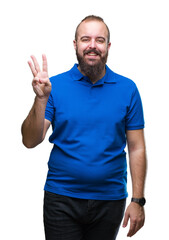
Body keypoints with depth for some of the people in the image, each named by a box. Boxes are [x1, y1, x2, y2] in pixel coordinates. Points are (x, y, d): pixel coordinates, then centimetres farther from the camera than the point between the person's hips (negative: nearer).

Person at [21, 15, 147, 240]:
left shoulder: (127, 89, 1)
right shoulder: (55, 86, -2)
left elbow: (137, 148, 1)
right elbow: (30, 141, -8)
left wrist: (137, 200, -4)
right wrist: (41, 99, -22)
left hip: (110, 200, 1)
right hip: (62, 199, -1)